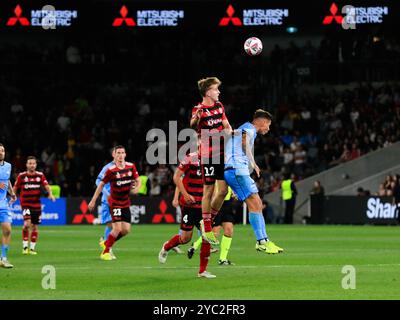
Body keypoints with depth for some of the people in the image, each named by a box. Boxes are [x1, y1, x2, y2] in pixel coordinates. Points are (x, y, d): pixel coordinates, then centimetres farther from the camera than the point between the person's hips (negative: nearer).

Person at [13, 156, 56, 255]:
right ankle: (25, 246, -8)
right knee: (27, 224, -21)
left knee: (35, 227, 6)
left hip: (37, 205, 3)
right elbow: (15, 188, 8)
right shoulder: (21, 176, 0)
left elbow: (46, 185, -6)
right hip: (26, 204, -3)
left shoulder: (40, 175, 3)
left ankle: (32, 248, 18)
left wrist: (50, 194, -23)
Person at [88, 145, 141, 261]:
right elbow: (101, 184, -5)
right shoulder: (111, 170, -14)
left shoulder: (131, 167, -1)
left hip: (126, 202, 5)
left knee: (126, 230, 4)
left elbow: (138, 181, 8)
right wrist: (93, 200, -3)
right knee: (117, 228, -14)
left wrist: (136, 188, -16)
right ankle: (105, 252, 1)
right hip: (115, 202, -5)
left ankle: (106, 243, 26)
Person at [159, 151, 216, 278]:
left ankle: (202, 271, 5)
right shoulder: (190, 159, -10)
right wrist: (185, 194, -17)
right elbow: (176, 177, -9)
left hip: (203, 205, 5)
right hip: (189, 203, -5)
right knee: (186, 238, -1)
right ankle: (166, 247, 31)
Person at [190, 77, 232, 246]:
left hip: (222, 153, 7)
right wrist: (196, 118, -47)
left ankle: (209, 220, 23)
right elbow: (193, 126, -25)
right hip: (208, 154, -7)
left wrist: (230, 132, 4)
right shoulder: (199, 109, -9)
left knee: (223, 190, 5)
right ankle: (207, 229, 5)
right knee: (208, 190, -3)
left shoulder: (219, 106, 13)